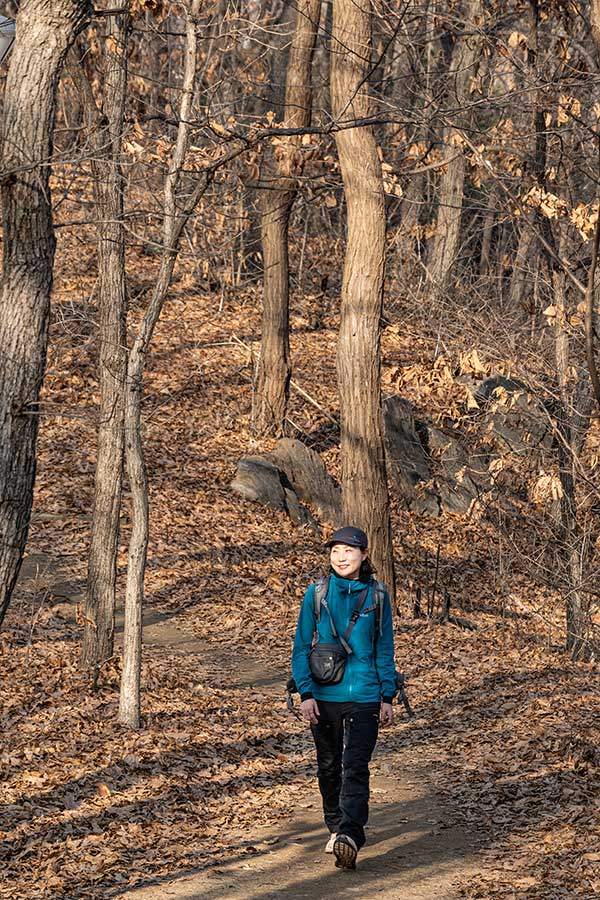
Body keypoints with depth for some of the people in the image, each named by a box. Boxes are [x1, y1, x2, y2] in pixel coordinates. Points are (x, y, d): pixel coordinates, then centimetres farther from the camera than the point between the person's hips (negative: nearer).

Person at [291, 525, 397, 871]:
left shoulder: (377, 595, 1)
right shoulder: (317, 593, 0)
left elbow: (385, 648, 7)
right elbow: (302, 646, 2)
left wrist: (388, 696, 4)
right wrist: (305, 692, -6)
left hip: (364, 695, -2)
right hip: (324, 695, 2)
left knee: (355, 766, -13)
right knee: (329, 765, 14)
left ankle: (351, 835, -23)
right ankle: (335, 827, 30)